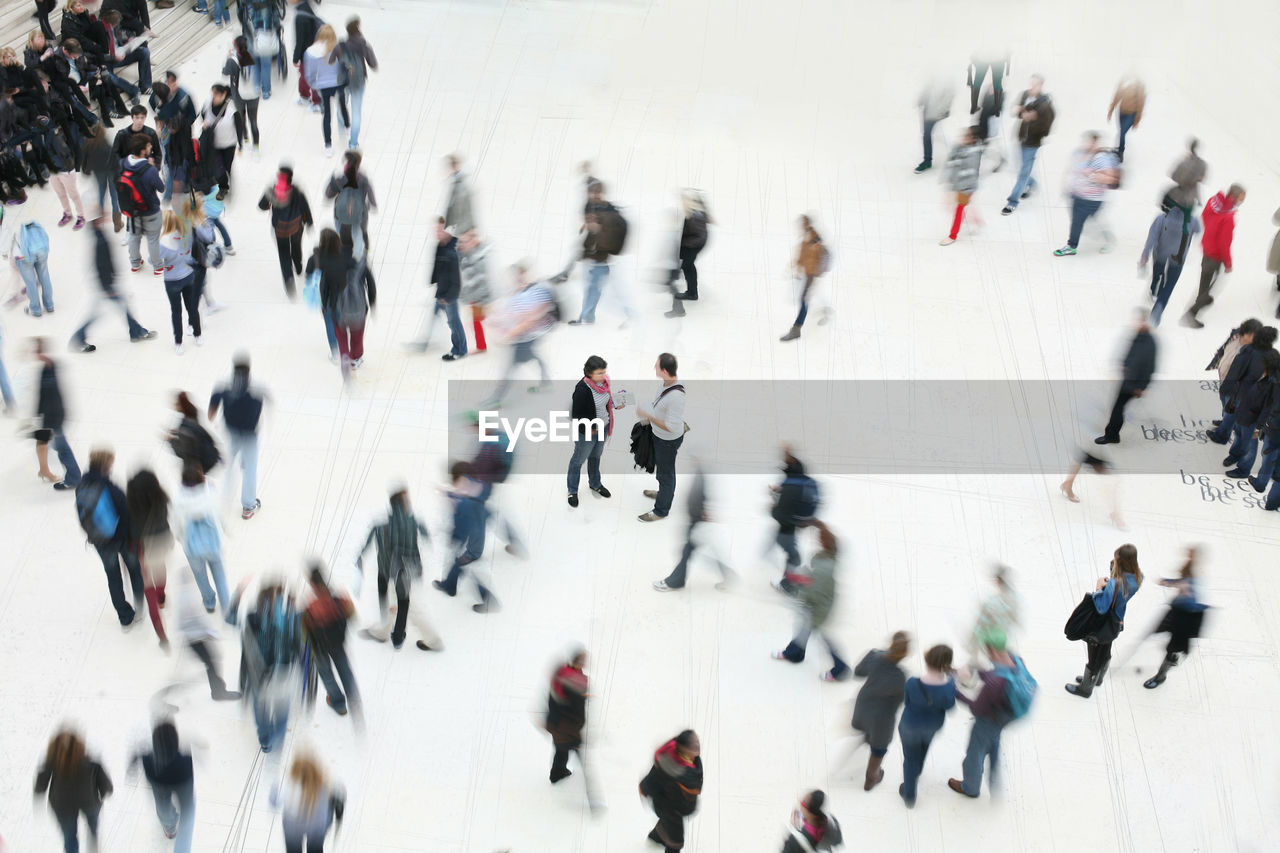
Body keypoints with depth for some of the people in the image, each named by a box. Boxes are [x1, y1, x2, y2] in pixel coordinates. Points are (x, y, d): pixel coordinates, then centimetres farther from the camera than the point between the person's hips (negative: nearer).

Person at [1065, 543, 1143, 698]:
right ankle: (1097, 679, 56)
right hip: (1116, 624, 7)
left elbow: (1102, 608, -31)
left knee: (1094, 659, 16)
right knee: (1105, 654, 32)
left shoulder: (1114, 585, -38)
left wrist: (1099, 587, -20)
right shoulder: (1137, 577, -15)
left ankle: (1085, 689, 38)